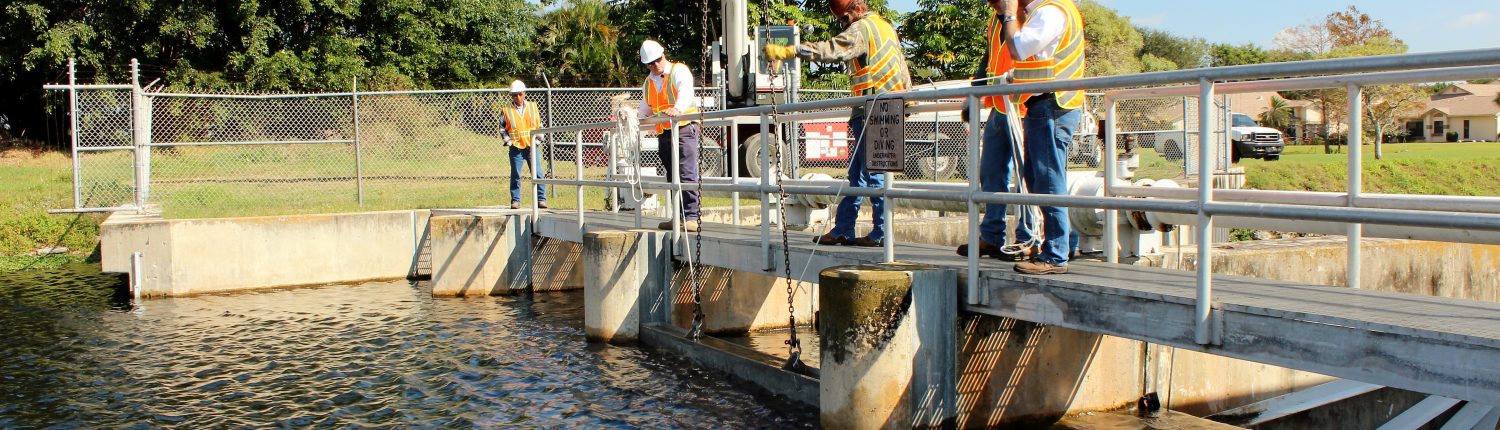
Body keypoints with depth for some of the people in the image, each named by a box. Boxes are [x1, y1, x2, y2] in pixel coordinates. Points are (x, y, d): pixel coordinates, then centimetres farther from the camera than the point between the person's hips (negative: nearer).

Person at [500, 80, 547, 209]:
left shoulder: (532, 107, 9)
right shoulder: (506, 110, 3)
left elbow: (540, 125, 15)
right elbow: (502, 128, 9)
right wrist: (508, 140, -3)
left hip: (532, 146, 1)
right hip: (516, 147, -1)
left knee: (537, 173, -3)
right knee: (515, 175, 1)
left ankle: (541, 199, 1)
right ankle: (515, 200, 8)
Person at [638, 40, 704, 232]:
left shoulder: (679, 71, -2)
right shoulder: (649, 82, 20)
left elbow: (686, 91, -23)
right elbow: (646, 109, 34)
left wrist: (678, 109, -42)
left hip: (684, 129, -7)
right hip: (664, 134, 7)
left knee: (687, 175, -14)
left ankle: (691, 218, -15)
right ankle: (680, 217, 12)